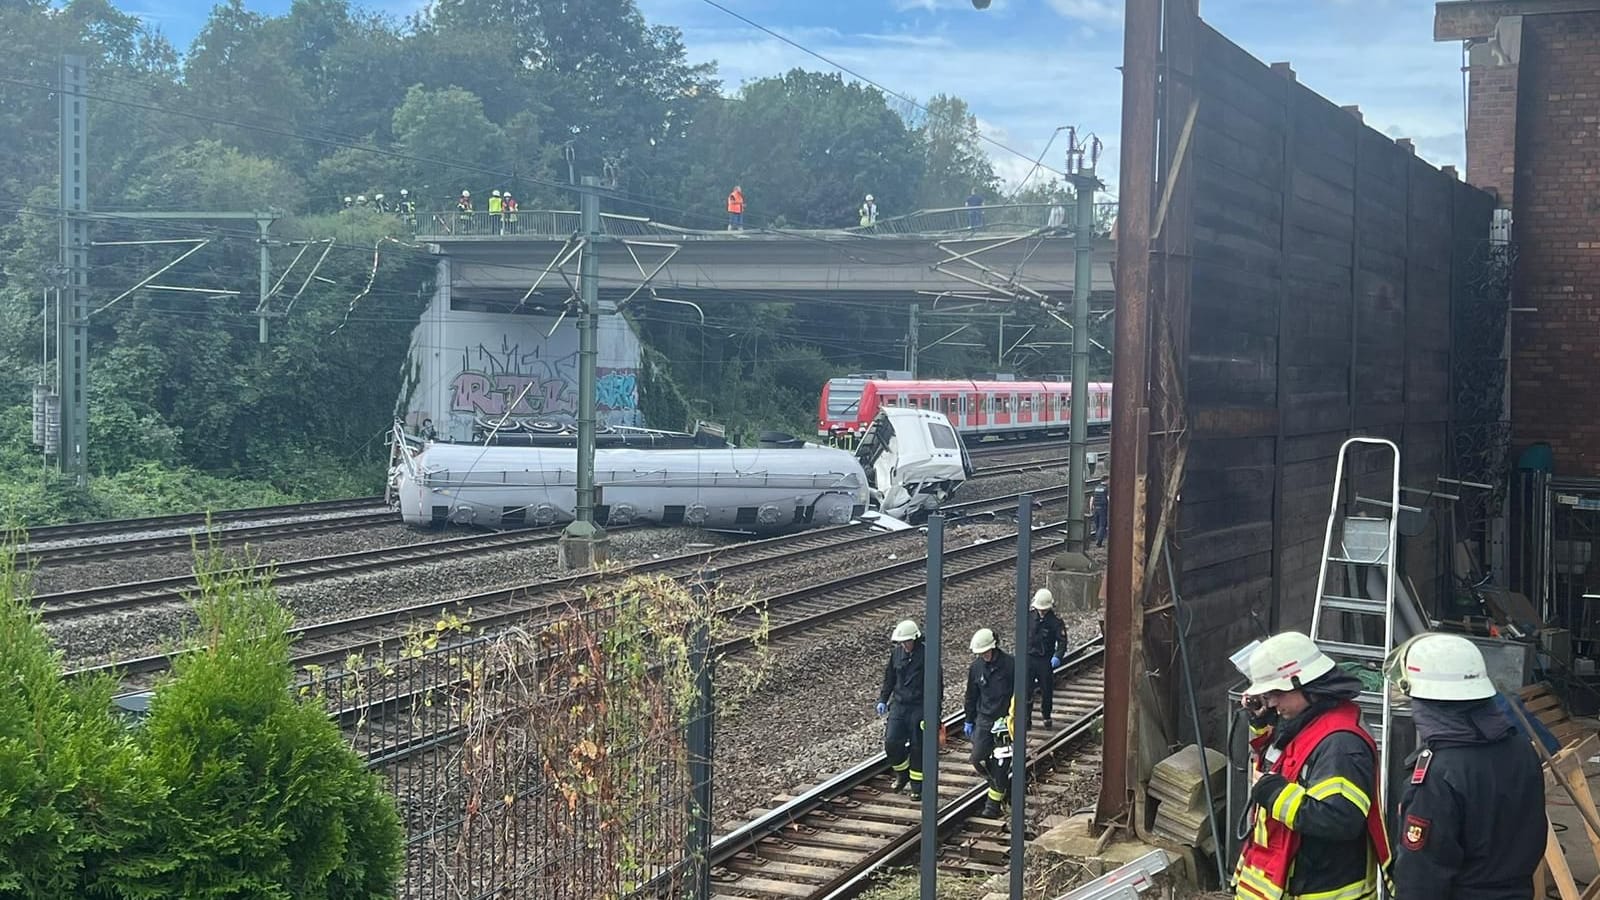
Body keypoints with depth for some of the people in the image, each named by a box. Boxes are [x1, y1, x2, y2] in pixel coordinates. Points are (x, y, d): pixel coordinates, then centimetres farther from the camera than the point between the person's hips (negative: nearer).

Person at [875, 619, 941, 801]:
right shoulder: (896, 652, 4)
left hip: (920, 707, -5)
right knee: (891, 742, -2)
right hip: (899, 705, 5)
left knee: (918, 748, 2)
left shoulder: (927, 653, -13)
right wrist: (883, 700, 13)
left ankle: (917, 787, 16)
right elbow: (889, 677, 18)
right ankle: (902, 774, 23)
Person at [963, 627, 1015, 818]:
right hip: (984, 719, 4)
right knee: (978, 759, -2)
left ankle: (994, 803, 9)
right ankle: (1002, 784, 26)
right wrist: (969, 720, 15)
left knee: (999, 763, -1)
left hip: (1004, 720, -4)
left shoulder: (1010, 665, -11)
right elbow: (971, 696, 13)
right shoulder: (976, 667, 3)